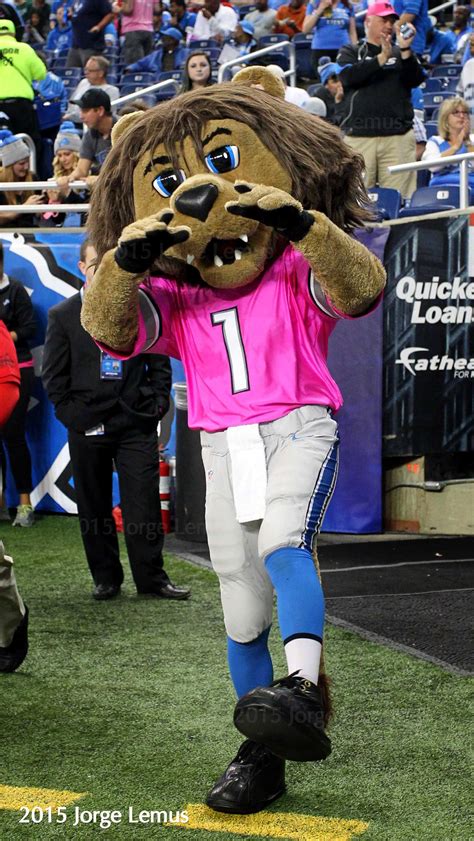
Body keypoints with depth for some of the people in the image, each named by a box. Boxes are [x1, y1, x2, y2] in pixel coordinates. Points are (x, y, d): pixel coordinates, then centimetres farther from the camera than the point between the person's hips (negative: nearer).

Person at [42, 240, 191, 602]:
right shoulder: (63, 316, 5)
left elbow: (160, 363, 13)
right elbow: (54, 375, 5)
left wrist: (157, 404, 1)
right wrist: (71, 414, -4)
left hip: (136, 424, 0)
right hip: (87, 427, 0)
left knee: (144, 504, -4)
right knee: (94, 509, 7)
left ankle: (152, 578, 4)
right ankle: (106, 578, 18)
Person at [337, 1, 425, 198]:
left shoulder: (401, 54, 18)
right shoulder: (351, 52, 13)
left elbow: (416, 80, 2)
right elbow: (349, 76, -7)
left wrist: (405, 50, -11)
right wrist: (381, 58, -14)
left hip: (398, 137, 1)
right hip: (358, 136, -1)